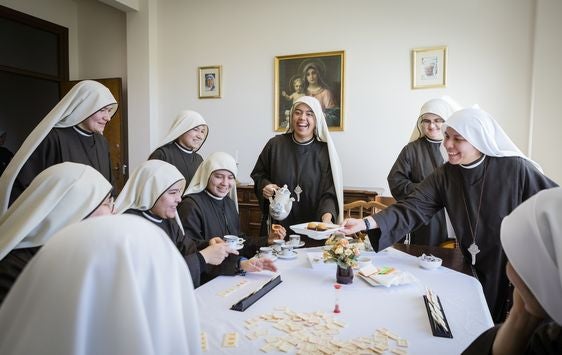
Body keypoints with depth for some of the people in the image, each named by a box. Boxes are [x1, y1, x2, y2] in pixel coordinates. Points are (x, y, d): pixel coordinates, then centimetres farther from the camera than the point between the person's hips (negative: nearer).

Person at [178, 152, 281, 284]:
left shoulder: (230, 203, 15)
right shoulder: (190, 206, -13)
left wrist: (267, 240, 8)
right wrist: (239, 263, -32)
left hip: (231, 277, 8)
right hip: (204, 282, -7)